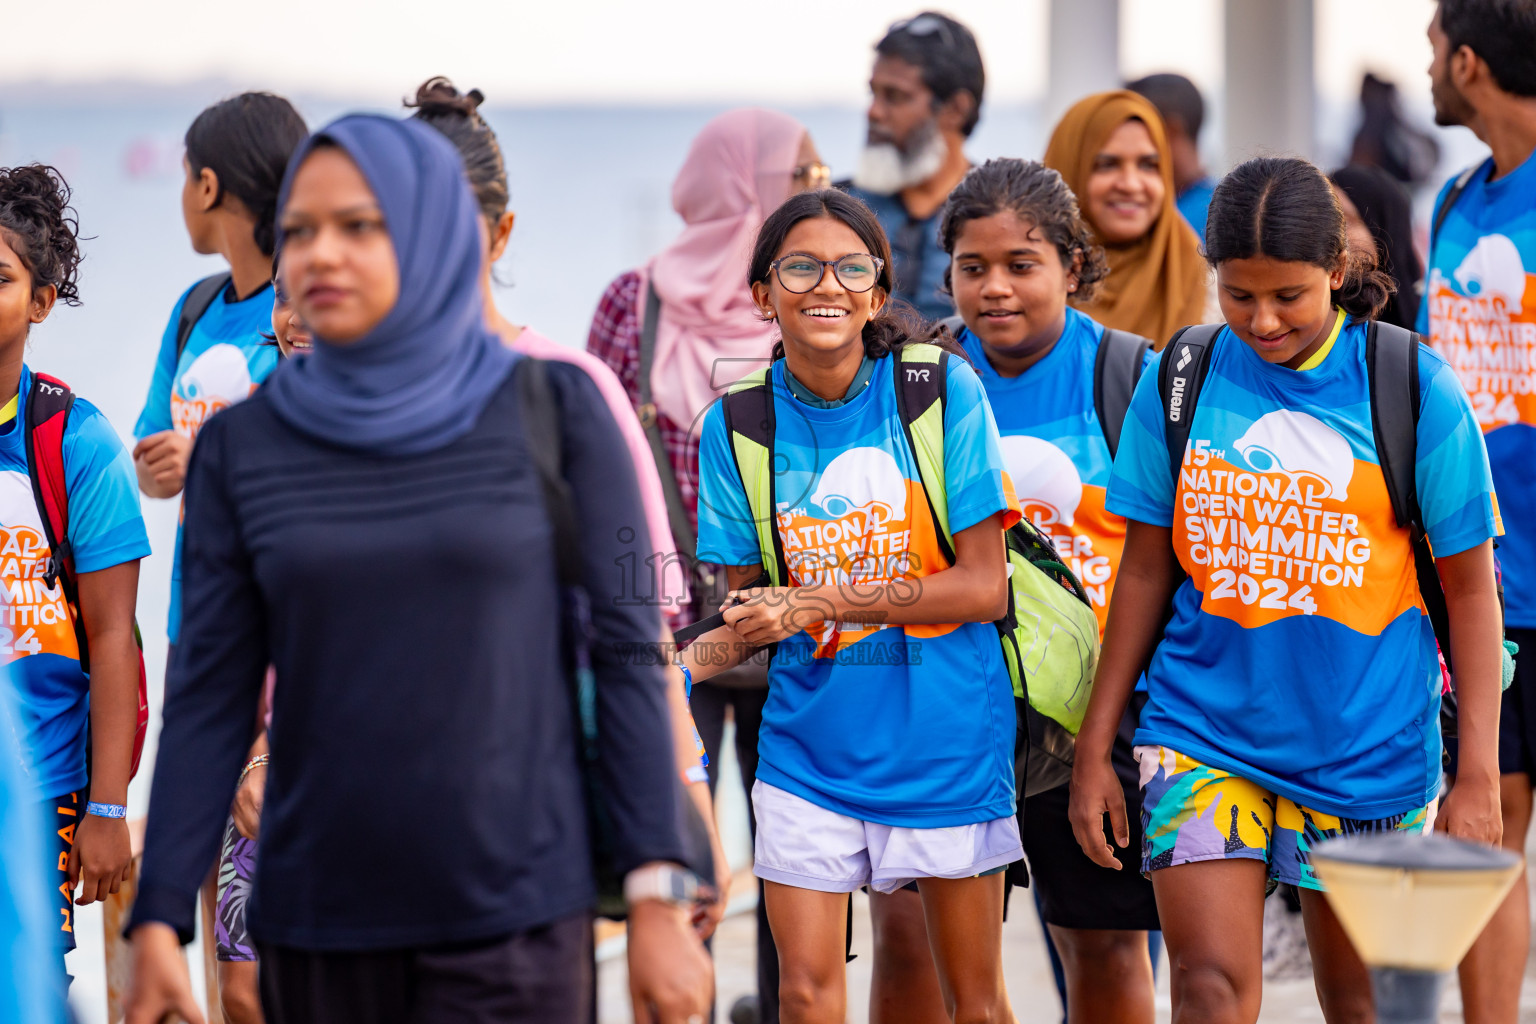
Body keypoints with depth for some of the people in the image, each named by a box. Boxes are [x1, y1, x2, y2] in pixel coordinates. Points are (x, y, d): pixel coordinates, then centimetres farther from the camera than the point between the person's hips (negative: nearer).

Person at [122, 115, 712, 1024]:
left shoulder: (553, 410, -1)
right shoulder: (242, 446, 4)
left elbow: (627, 651, -2)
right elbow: (211, 699, 4)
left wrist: (658, 898, -7)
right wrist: (159, 922, -3)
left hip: (515, 916, -2)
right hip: (318, 929, 2)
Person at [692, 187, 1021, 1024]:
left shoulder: (942, 390, -9)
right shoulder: (739, 423, -2)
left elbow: (983, 586, -11)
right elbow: (747, 605, 5)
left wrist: (820, 602, -18)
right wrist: (684, 661, -18)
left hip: (946, 732, -1)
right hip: (809, 739, 2)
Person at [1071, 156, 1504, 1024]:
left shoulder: (1414, 390, -6)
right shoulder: (1180, 381, 0)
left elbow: (1470, 587, -1)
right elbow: (1146, 569, 8)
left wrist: (1478, 778, -5)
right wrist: (1095, 748, 8)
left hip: (1367, 748, -1)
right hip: (1203, 733, 1)